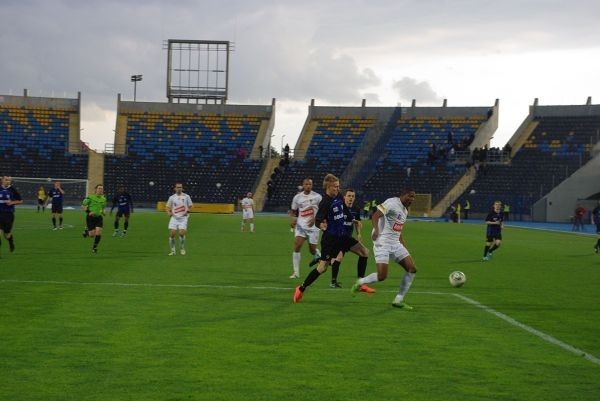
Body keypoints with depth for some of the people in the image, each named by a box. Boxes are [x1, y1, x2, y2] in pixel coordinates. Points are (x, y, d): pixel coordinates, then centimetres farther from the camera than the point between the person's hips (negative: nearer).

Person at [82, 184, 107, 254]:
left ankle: (94, 247, 3)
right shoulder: (90, 197, -9)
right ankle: (86, 232, 33)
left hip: (99, 217, 4)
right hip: (90, 217, -4)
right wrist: (88, 212, -17)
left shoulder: (103, 199, 6)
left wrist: (102, 212, 7)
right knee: (92, 234, -5)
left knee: (98, 232, -14)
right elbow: (83, 205, -5)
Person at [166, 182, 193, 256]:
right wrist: (169, 212, -6)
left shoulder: (186, 196, 5)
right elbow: (168, 207, 14)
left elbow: (190, 206, 12)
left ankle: (182, 249, 6)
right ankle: (172, 250, 4)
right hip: (174, 218, 1)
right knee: (171, 234, -9)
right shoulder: (172, 197, 8)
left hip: (183, 218, -1)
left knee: (181, 233, -16)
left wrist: (188, 211, -8)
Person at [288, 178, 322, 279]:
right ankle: (296, 271, -10)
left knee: (312, 250, 5)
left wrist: (315, 219, -16)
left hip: (313, 226, -2)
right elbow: (293, 211, 15)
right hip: (301, 225, 2)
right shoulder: (297, 197, 4)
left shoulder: (317, 197, -4)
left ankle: (318, 256, 44)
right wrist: (292, 219, -5)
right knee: (297, 246, -15)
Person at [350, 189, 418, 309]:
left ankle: (398, 300, 5)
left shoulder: (405, 210, 17)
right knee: (382, 276, -17)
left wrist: (404, 247, 24)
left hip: (395, 244, 9)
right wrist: (376, 229, -41)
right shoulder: (392, 203, -11)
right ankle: (359, 283, 12)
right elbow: (375, 216, -23)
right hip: (383, 242, -9)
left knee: (412, 269, -1)